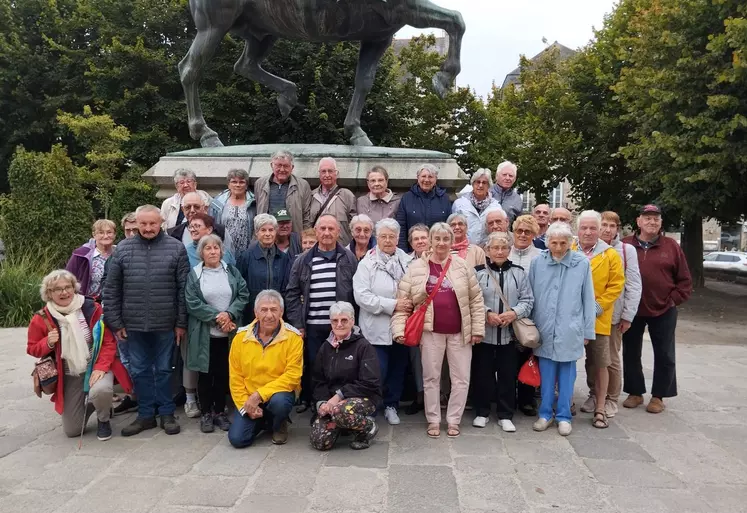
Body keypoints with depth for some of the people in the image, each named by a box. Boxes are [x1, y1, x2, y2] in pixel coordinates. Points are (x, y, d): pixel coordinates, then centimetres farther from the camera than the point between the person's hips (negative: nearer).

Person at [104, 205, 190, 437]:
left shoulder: (176, 248, -3)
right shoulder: (123, 249, 1)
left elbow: (183, 289, -2)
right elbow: (111, 289, 4)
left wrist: (182, 322, -4)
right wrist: (115, 322, 1)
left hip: (165, 323, -2)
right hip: (134, 324, 2)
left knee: (164, 370, 10)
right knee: (140, 371, 11)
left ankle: (167, 413, 23)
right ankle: (146, 414, 24)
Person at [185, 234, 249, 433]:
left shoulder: (232, 271, 7)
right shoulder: (194, 274, 1)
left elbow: (243, 295, 1)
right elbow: (192, 303, -7)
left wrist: (229, 314, -15)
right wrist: (216, 316, -15)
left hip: (229, 333, 2)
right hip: (204, 333, -2)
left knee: (224, 373, 7)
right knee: (205, 373, 5)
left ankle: (220, 411, 20)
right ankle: (206, 413, 17)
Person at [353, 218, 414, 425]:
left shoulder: (407, 261, 4)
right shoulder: (367, 263, -5)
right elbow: (362, 296, -15)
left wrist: (409, 303, -13)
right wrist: (393, 305, -17)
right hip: (376, 328, -3)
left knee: (398, 368, 13)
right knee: (378, 371, -1)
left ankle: (391, 405, 31)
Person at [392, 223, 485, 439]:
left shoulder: (463, 266, 1)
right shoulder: (416, 267, -2)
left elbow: (476, 299, 4)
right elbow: (402, 299, -2)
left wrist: (478, 329, 0)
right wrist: (399, 328, -10)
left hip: (459, 332, 1)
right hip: (431, 331, -1)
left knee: (461, 378, 7)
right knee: (431, 377, 10)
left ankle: (453, 420, 24)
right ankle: (433, 420, 25)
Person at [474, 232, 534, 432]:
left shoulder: (519, 273, 3)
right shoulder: (478, 272, -5)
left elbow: (527, 300, 2)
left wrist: (514, 313, -14)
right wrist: (486, 313, -18)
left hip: (509, 333, 2)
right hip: (484, 332, -1)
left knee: (508, 375, 8)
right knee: (483, 374, 9)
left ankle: (505, 415, 22)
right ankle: (482, 412, 25)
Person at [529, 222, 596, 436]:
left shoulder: (582, 263, -5)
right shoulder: (537, 262, -2)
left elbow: (588, 300, 0)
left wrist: (588, 331, 2)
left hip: (570, 330, -1)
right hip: (544, 329, 1)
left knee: (566, 374, 10)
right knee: (546, 374, 10)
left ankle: (563, 416, 23)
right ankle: (545, 414, 24)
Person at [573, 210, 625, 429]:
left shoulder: (610, 255, 0)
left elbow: (616, 285, -2)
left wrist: (598, 306, -11)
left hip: (597, 320, -1)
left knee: (600, 365, 5)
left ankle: (600, 408, 16)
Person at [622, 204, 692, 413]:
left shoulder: (671, 246, -1)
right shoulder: (625, 246, -2)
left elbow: (684, 280, 2)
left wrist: (674, 300, -5)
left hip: (663, 311, 0)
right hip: (632, 311, 0)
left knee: (664, 356, 8)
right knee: (631, 353, 10)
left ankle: (658, 396, 24)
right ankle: (635, 393, 26)